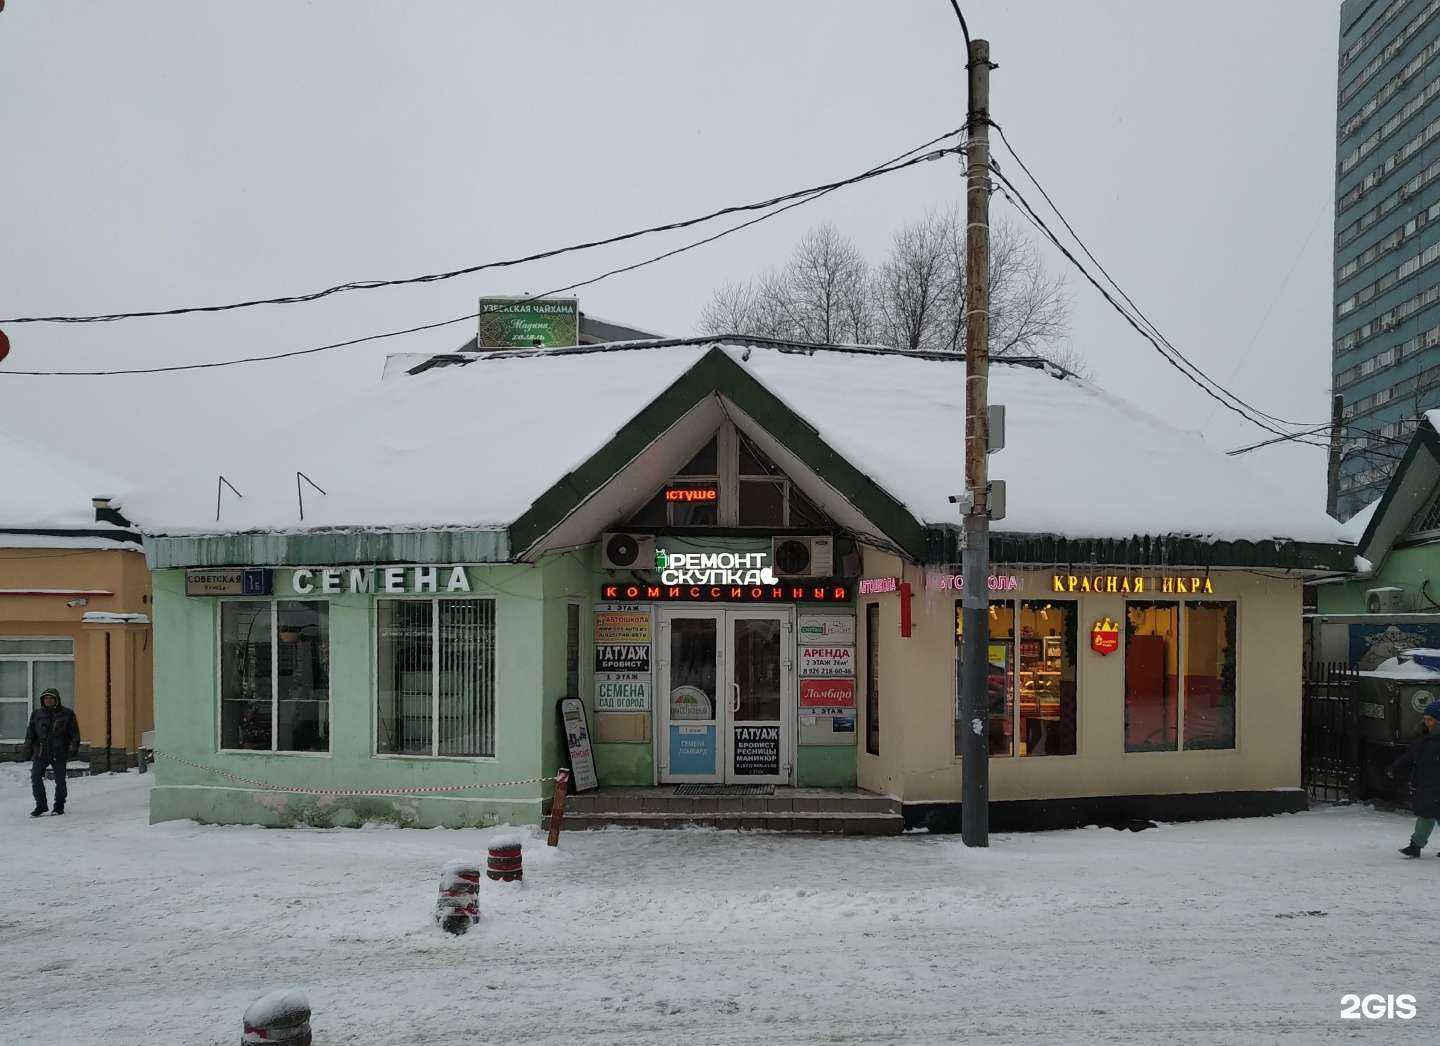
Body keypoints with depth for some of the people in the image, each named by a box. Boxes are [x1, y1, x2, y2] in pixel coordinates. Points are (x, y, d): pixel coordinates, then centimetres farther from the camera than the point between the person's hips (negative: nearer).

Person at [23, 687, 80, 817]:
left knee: (60, 780, 4)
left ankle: (59, 806, 17)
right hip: (40, 752, 2)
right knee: (35, 777, -8)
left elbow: (74, 733, 3)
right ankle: (41, 805, 3)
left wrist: (74, 748, -6)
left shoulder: (67, 714, 2)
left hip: (59, 753, -2)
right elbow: (30, 733, 13)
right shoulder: (37, 714, 9)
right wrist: (28, 749, 7)